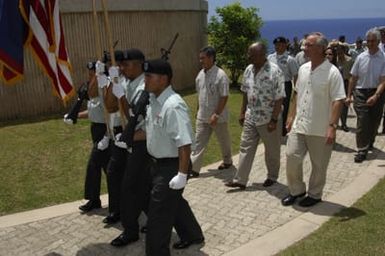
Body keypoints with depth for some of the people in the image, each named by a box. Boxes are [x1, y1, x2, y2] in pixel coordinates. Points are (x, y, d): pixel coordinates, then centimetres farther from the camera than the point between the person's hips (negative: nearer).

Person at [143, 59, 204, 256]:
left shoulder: (173, 106, -26)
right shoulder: (153, 101, 3)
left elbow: (184, 143, -29)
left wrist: (182, 174, -28)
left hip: (171, 166, -10)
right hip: (158, 164, 10)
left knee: (158, 215, 0)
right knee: (174, 203, 26)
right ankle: (192, 235, 49)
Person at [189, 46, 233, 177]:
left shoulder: (220, 75, -18)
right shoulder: (200, 74, 4)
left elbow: (224, 97, -20)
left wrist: (216, 115, -24)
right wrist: (198, 111, 16)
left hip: (218, 117, -6)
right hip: (202, 117, 6)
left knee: (224, 141, 16)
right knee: (198, 142, 2)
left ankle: (227, 161, 38)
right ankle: (194, 168, 5)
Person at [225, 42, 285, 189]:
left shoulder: (275, 71, -18)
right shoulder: (248, 70, 3)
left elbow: (279, 98, -18)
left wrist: (274, 120, -19)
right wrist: (242, 112, 11)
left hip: (268, 119, -6)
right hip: (251, 118, 6)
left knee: (272, 151, 11)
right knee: (245, 148, 7)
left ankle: (272, 177, 31)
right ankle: (240, 180, 13)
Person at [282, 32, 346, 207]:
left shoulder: (332, 72, -14)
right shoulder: (303, 69, 7)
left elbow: (338, 101, -16)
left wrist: (332, 126, -21)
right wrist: (292, 116, 14)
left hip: (320, 130, -6)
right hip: (299, 125, 6)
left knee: (319, 165, 8)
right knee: (292, 157, 6)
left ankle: (314, 195, 27)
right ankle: (296, 191, 26)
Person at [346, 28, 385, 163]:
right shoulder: (361, 57, 0)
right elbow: (353, 78, 6)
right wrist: (349, 95, 5)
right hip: (361, 92, 0)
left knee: (374, 122, 15)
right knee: (362, 122, -6)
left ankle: (369, 143, 42)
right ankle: (362, 151, 2)